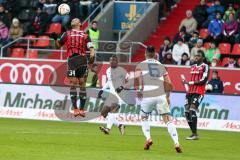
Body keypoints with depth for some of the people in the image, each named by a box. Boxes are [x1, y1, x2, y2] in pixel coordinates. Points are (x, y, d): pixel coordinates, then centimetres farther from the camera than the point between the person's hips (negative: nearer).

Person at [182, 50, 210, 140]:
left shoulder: (205, 67, -5)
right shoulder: (193, 67, 19)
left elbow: (203, 81, -15)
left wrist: (189, 83, -16)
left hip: (198, 92, -8)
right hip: (190, 92, 8)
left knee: (192, 110, -20)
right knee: (187, 112, 2)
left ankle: (195, 134, -19)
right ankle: (193, 132, 12)